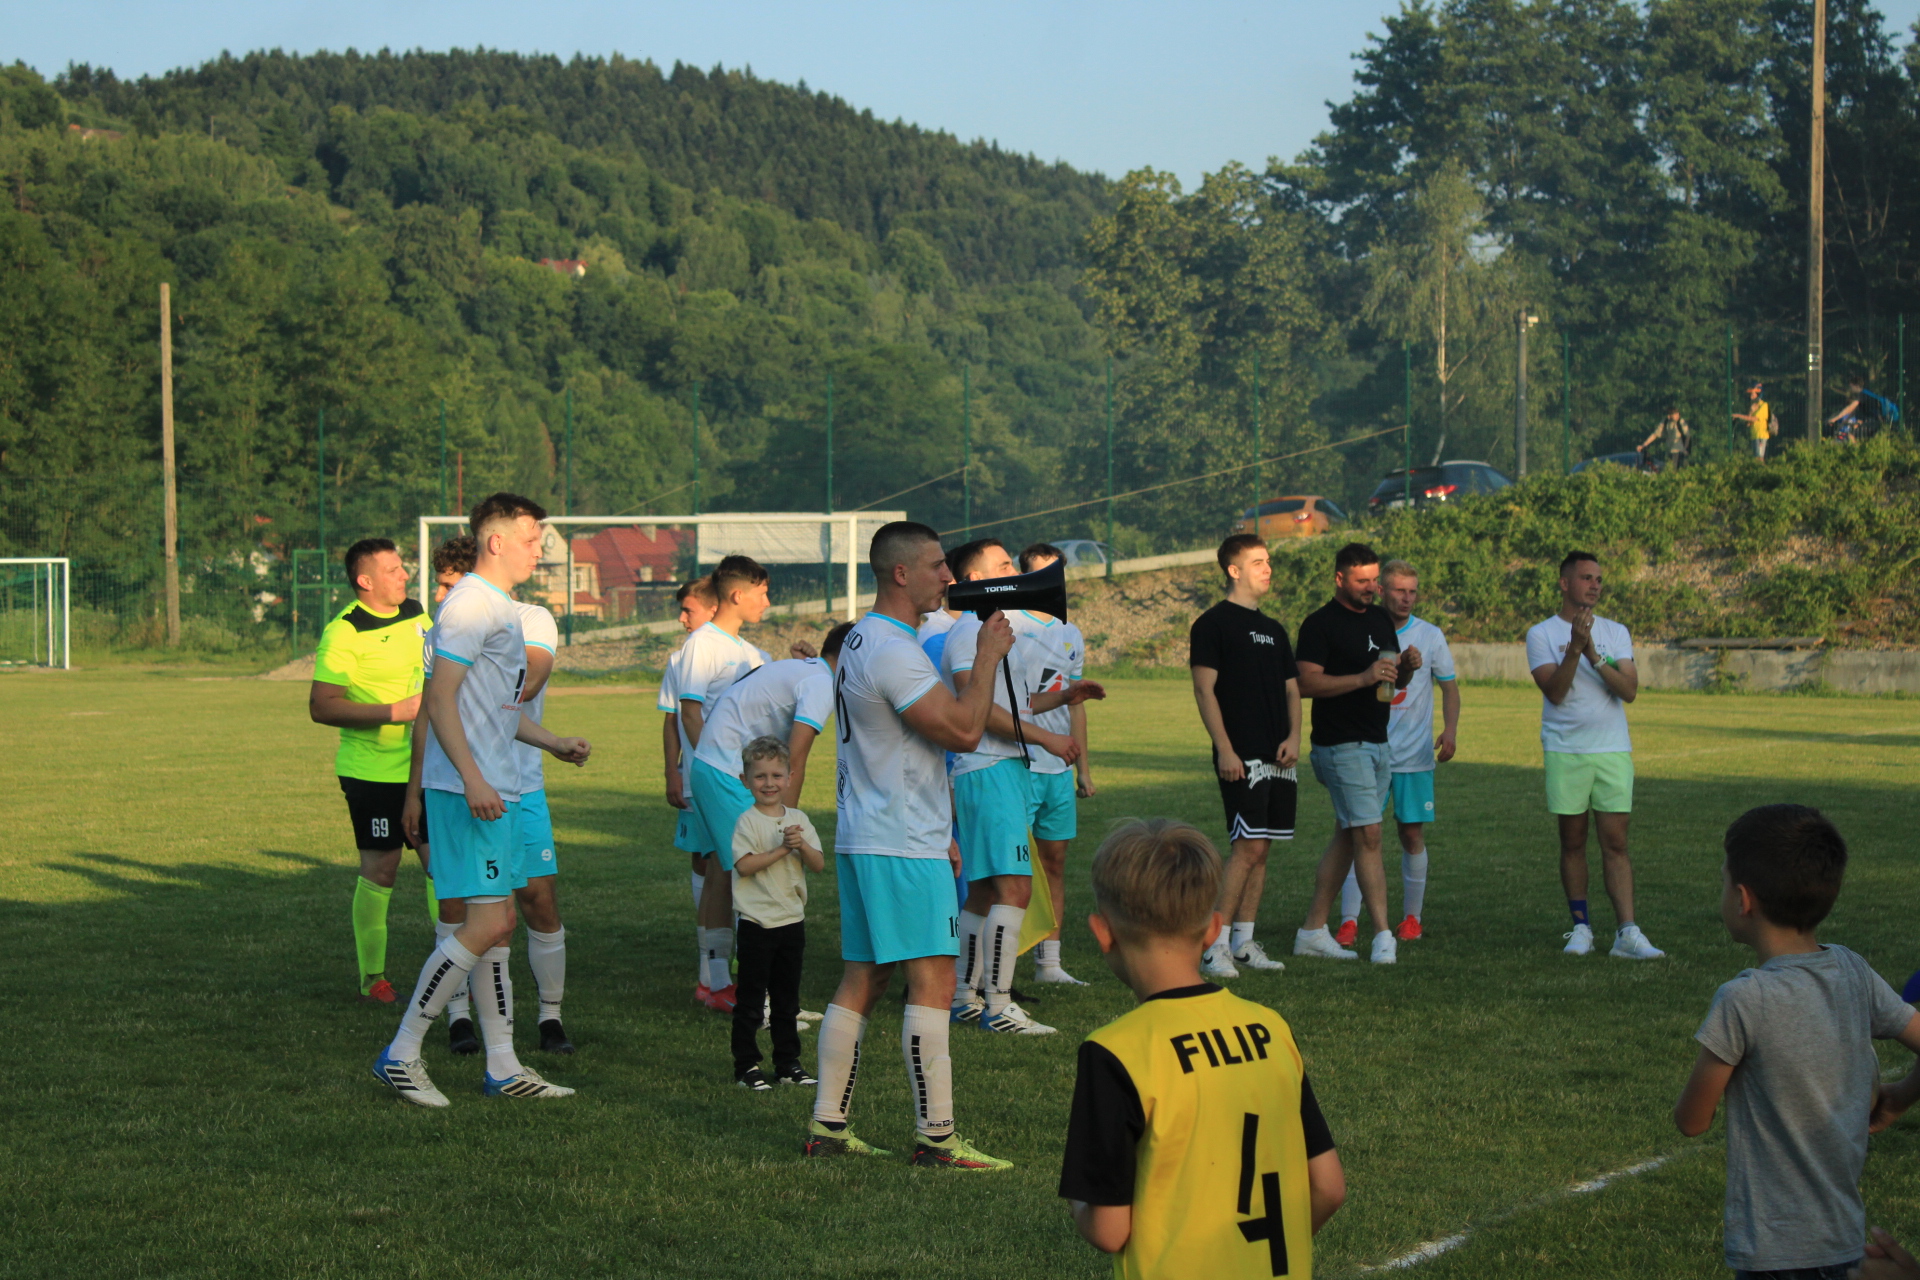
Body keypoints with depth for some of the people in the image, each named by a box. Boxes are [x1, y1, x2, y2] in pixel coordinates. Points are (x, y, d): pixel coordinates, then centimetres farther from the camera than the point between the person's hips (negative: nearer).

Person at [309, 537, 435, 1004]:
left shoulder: (416, 614, 10)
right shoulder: (344, 633, -14)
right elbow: (321, 706, -19)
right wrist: (393, 712, -23)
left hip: (426, 767, 7)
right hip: (373, 771, -6)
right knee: (380, 870, -2)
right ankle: (372, 977, 9)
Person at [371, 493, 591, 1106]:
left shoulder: (500, 608, 20)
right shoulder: (471, 603, -13)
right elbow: (439, 699, -20)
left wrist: (554, 743, 24)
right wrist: (472, 779, -26)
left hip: (493, 790, 11)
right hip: (469, 789, -11)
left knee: (500, 922, 11)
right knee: (487, 924, -13)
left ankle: (502, 1067, 16)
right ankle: (401, 1054, -7)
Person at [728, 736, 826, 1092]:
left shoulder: (798, 820, 7)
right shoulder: (748, 822, -8)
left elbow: (819, 865, 2)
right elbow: (744, 865, -20)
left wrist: (802, 846, -17)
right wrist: (781, 849, -22)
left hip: (792, 919, 5)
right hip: (757, 922, -5)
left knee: (787, 998, 13)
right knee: (751, 999, -1)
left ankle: (788, 1062, 21)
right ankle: (746, 1066, 5)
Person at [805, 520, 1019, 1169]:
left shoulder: (860, 640, 17)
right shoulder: (893, 650, -17)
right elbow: (964, 731, -21)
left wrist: (934, 832, 25)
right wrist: (988, 658, -8)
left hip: (863, 839, 10)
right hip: (901, 847, -10)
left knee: (861, 979, 12)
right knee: (932, 981, -8)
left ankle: (827, 1124, 14)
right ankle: (935, 1135, -7)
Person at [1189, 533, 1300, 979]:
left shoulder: (1274, 630, 19)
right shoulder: (1213, 624, -3)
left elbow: (1292, 689, 20)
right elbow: (1204, 689, -9)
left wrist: (1293, 736, 2)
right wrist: (1224, 748, -16)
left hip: (1279, 758, 7)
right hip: (1241, 756, -7)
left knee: (1261, 849, 7)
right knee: (1247, 847, -13)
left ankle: (1244, 942, 12)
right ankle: (1216, 946, -10)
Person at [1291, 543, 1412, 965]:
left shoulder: (1380, 620, 16)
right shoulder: (1320, 624, -9)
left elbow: (1395, 683, 22)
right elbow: (1306, 682, -17)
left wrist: (1406, 667, -1)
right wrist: (1363, 678, -24)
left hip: (1376, 744, 8)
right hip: (1341, 745, -8)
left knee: (1347, 836, 9)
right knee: (1368, 835, -13)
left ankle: (1313, 930, 15)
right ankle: (1383, 935, -13)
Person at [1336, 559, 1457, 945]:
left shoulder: (1430, 636, 4)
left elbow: (1449, 687, 9)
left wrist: (1450, 729, -7)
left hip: (1415, 754, 1)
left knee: (1412, 833, 5)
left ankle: (1412, 917, 18)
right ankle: (1349, 920, -7)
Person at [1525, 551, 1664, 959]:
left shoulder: (1615, 632, 9)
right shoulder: (1541, 634, 2)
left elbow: (1629, 690, -3)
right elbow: (1554, 691, -10)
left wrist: (1594, 655, -15)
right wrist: (1575, 647, -20)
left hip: (1613, 751, 1)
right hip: (1566, 752, -1)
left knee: (1616, 842, -3)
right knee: (1573, 842, 5)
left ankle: (1627, 933, -7)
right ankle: (1581, 927, 14)